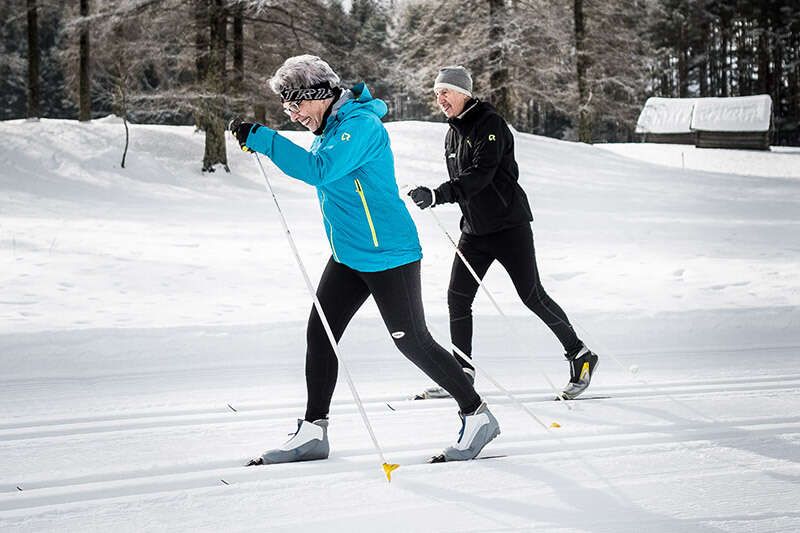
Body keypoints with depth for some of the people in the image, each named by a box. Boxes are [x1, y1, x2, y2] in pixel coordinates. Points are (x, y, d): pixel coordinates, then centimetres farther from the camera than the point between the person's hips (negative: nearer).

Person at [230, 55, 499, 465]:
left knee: (412, 341, -3)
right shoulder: (330, 128, 10)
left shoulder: (360, 124, -20)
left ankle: (477, 417, 10)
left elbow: (320, 170, -33)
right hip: (348, 256, 9)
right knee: (319, 335, 5)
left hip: (389, 255, -9)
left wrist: (264, 140, -32)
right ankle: (312, 433, 12)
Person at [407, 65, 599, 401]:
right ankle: (462, 372, 8)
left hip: (509, 225, -8)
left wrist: (437, 195, -34)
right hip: (474, 231, 8)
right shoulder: (453, 134, 12)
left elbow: (480, 175, -26)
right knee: (457, 298, -1)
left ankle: (580, 355, 9)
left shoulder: (490, 124, -14)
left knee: (531, 295, -5)